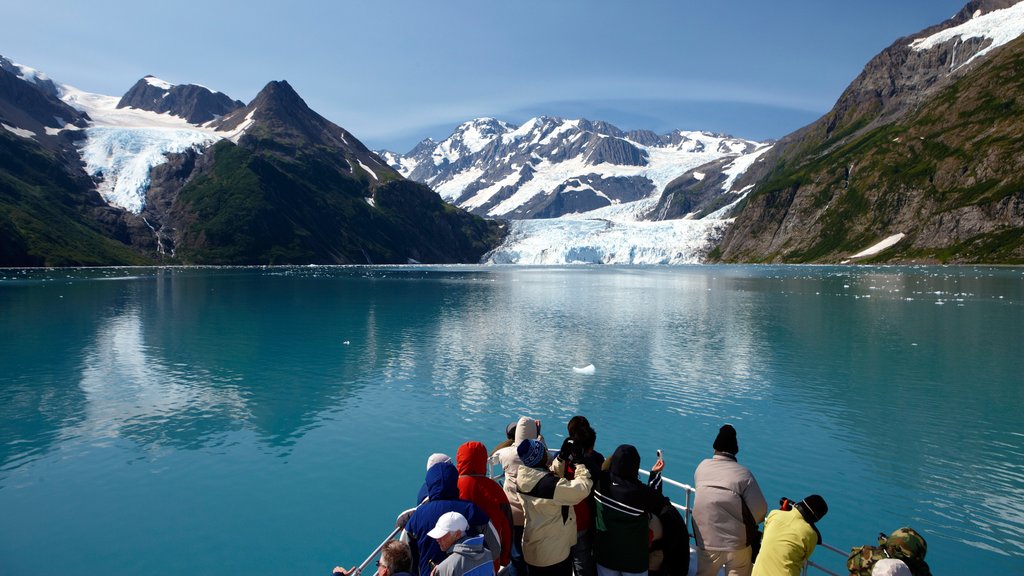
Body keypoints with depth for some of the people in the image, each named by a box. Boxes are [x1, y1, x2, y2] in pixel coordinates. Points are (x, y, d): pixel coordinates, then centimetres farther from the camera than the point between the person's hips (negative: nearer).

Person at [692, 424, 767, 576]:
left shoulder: (701, 467, -6)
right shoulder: (743, 474, -15)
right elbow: (760, 510, -15)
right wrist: (749, 524, 7)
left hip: (706, 540, 3)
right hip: (737, 542, -2)